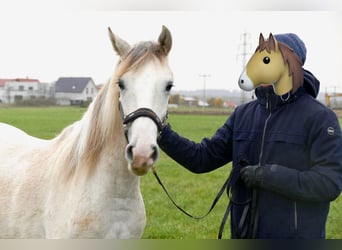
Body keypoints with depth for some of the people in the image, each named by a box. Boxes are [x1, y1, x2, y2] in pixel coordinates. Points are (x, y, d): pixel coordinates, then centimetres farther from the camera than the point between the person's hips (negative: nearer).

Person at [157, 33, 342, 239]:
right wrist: (163, 134, -10)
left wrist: (267, 175, -23)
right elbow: (202, 158, 4)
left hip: (294, 237, -5)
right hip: (244, 235, 5)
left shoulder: (319, 117, -11)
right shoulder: (243, 114, 5)